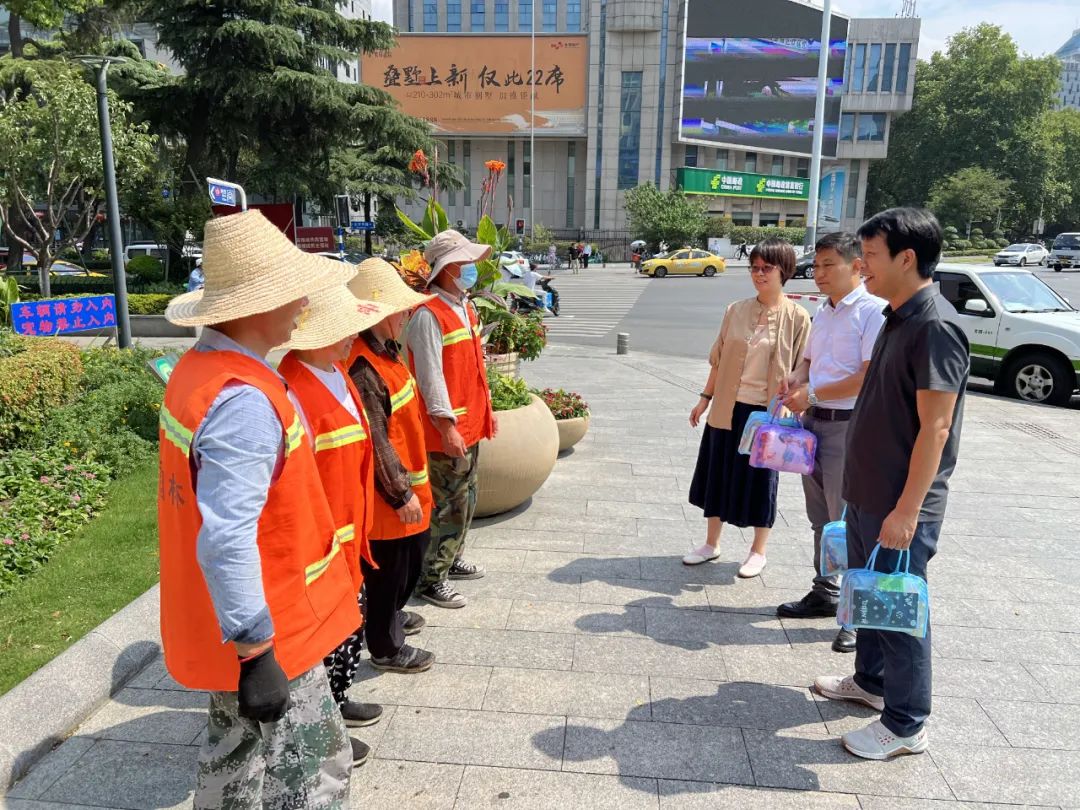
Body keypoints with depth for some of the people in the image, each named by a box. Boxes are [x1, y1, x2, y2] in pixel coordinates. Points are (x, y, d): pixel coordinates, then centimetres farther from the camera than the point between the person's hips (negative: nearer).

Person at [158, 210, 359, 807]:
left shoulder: (199, 368, 4)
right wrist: (255, 650, -25)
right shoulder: (245, 401, -29)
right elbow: (227, 542, -33)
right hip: (266, 636, -9)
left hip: (236, 624, 9)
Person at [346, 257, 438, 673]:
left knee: (413, 556, 25)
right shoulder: (363, 368, -26)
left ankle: (390, 614, 48)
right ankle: (386, 647, 27)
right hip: (390, 495, -10)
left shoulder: (386, 352, 7)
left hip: (409, 484, 10)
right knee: (389, 569, 8)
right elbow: (374, 441, -25)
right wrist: (400, 494, -19)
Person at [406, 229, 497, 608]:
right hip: (447, 431, -10)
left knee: (465, 499, 20)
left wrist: (486, 408, 20)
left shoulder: (465, 307, 12)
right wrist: (447, 427, -22)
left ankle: (451, 560, 37)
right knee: (446, 505, -1)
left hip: (471, 425, 10)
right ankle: (431, 579, 13)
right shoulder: (428, 315, -18)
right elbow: (430, 376, -21)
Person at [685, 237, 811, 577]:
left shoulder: (797, 317, -7)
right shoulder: (736, 311, 3)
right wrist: (704, 398, 10)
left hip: (767, 412, -4)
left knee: (760, 479, 8)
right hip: (728, 408, 4)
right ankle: (711, 543, 29)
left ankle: (758, 551, 26)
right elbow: (719, 360, 9)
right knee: (718, 473, 12)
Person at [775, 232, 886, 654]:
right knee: (820, 517, 18)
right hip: (813, 421, 9)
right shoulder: (822, 313, 13)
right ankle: (825, 593, 33)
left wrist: (813, 393, -18)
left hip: (848, 427, -8)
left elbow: (870, 376, -21)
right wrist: (795, 380, 1)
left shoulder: (872, 311, -13)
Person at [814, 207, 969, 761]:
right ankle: (870, 681, 41)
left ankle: (905, 726, 21)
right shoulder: (897, 318, 9)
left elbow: (935, 428, -23)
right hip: (867, 493, 9)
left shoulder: (934, 327, -20)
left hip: (900, 505, -9)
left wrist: (907, 510, -23)